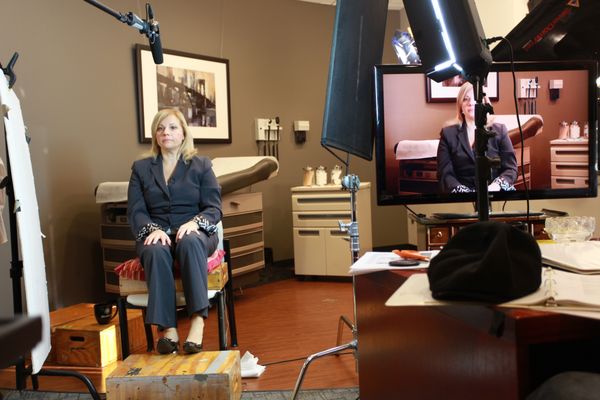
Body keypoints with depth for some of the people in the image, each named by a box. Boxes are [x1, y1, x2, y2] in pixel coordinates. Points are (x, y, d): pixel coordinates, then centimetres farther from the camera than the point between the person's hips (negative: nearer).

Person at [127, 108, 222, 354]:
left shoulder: (201, 165, 13)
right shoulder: (141, 168, 16)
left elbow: (214, 208, 4)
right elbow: (135, 211, 6)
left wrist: (195, 223, -19)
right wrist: (152, 229, -16)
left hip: (195, 233, -1)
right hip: (156, 234, 1)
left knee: (190, 242, -37)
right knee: (156, 250, -35)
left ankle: (198, 321, -44)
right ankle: (168, 329, -38)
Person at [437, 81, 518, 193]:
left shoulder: (499, 130, 12)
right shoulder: (448, 133, 9)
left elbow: (510, 168, 5)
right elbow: (445, 174, 1)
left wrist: (496, 186, -15)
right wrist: (461, 191, -17)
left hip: (495, 192, 1)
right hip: (463, 193, -1)